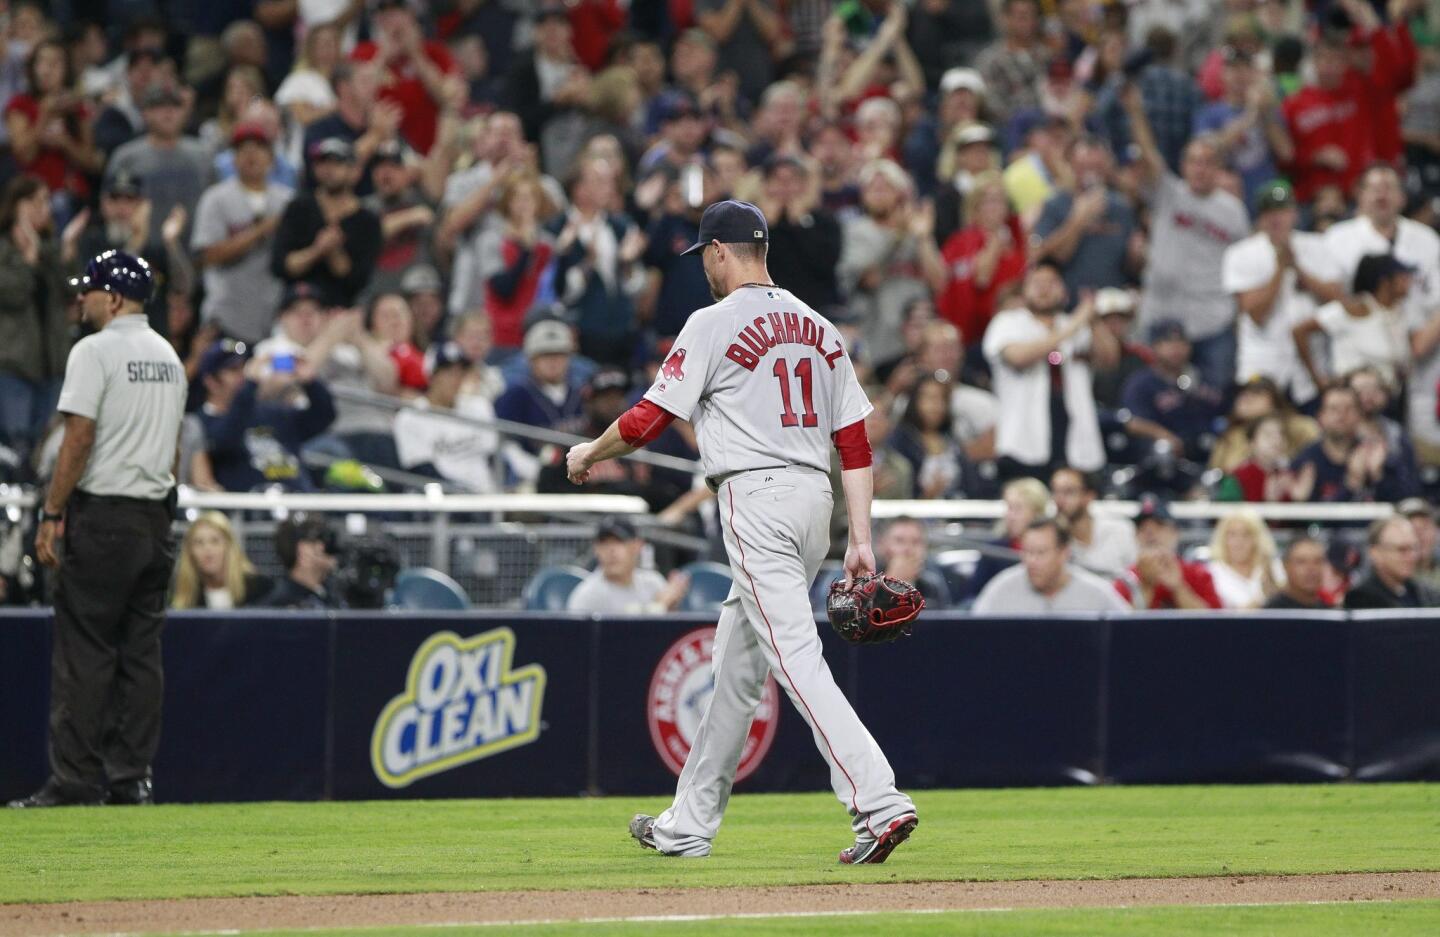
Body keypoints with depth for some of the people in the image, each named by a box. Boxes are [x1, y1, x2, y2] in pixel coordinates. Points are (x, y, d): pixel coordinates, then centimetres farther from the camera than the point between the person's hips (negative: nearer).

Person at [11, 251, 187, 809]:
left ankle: (76, 780, -8)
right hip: (156, 516, 7)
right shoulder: (168, 356, 14)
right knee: (142, 651, 8)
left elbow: (80, 437, -15)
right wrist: (156, 505, 19)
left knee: (83, 654, -6)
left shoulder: (95, 352, -10)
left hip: (103, 515, -7)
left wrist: (52, 515, -13)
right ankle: (132, 778, 7)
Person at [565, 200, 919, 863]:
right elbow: (856, 443, 11)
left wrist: (589, 454, 14)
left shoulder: (714, 324, -5)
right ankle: (689, 826, 25)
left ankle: (879, 803, -27)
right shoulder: (817, 327, 15)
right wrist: (861, 540, 11)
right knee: (735, 663, 16)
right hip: (814, 494, 8)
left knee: (796, 658, -13)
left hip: (756, 497, -8)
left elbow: (647, 421, -5)